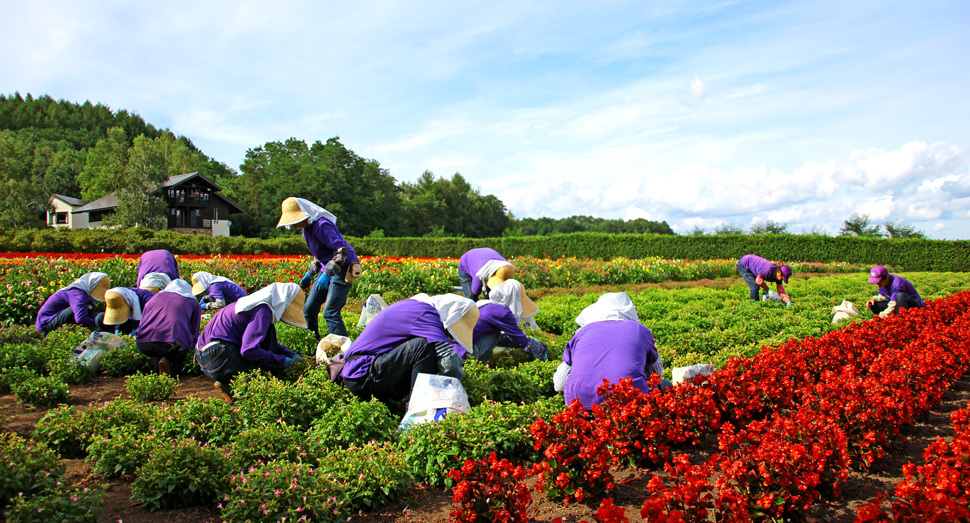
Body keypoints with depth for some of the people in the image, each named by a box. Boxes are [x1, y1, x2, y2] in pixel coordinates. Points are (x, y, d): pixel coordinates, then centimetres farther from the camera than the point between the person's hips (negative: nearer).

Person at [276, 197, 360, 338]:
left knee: (330, 313, -14)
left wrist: (327, 273, -30)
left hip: (343, 269, -10)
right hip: (327, 268, 10)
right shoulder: (307, 228, 10)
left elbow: (341, 250, -26)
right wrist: (310, 273, 18)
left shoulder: (322, 225, -22)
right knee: (309, 309, 10)